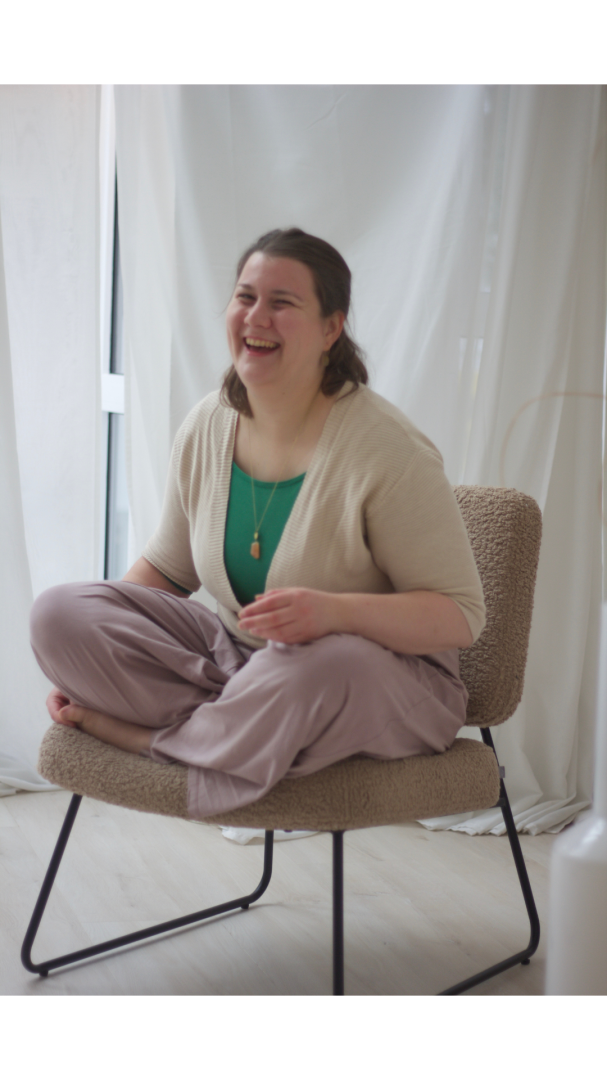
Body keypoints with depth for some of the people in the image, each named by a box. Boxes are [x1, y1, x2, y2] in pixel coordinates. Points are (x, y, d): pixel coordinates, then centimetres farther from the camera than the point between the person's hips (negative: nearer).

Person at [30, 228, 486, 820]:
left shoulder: (388, 451, -19)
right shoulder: (206, 428, 0)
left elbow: (460, 615, -17)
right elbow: (166, 567, 13)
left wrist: (334, 611, -35)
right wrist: (88, 657, -2)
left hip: (384, 679, -4)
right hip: (238, 657, 5)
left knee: (322, 667, -42)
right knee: (56, 610, -12)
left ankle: (153, 739, -14)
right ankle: (253, 728, -21)